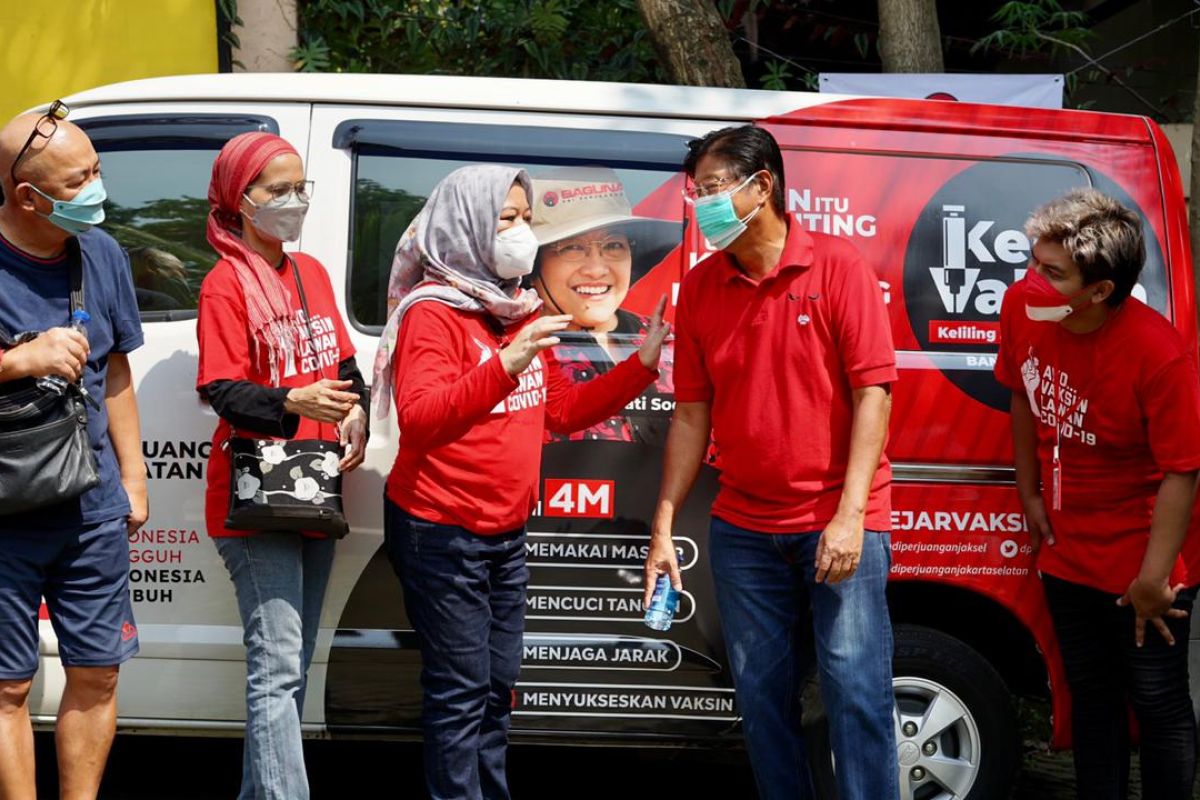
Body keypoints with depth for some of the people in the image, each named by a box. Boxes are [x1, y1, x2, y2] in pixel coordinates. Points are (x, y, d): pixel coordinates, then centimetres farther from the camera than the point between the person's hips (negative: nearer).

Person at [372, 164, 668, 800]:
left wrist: (641, 365, 10)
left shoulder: (518, 312, 12)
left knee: (496, 690, 14)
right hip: (443, 533, -8)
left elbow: (562, 410, 19)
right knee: (460, 693, -7)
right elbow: (419, 421, -26)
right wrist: (504, 365, -37)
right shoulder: (433, 312, -13)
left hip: (505, 533, 8)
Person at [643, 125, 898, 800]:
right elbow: (692, 415, 8)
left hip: (838, 522, -4)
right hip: (744, 529, 4)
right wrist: (664, 528, 3)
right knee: (762, 694, 8)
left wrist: (849, 516, -17)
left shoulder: (837, 266, -7)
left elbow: (872, 391, -11)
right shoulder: (700, 287, 6)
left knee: (856, 688, -5)